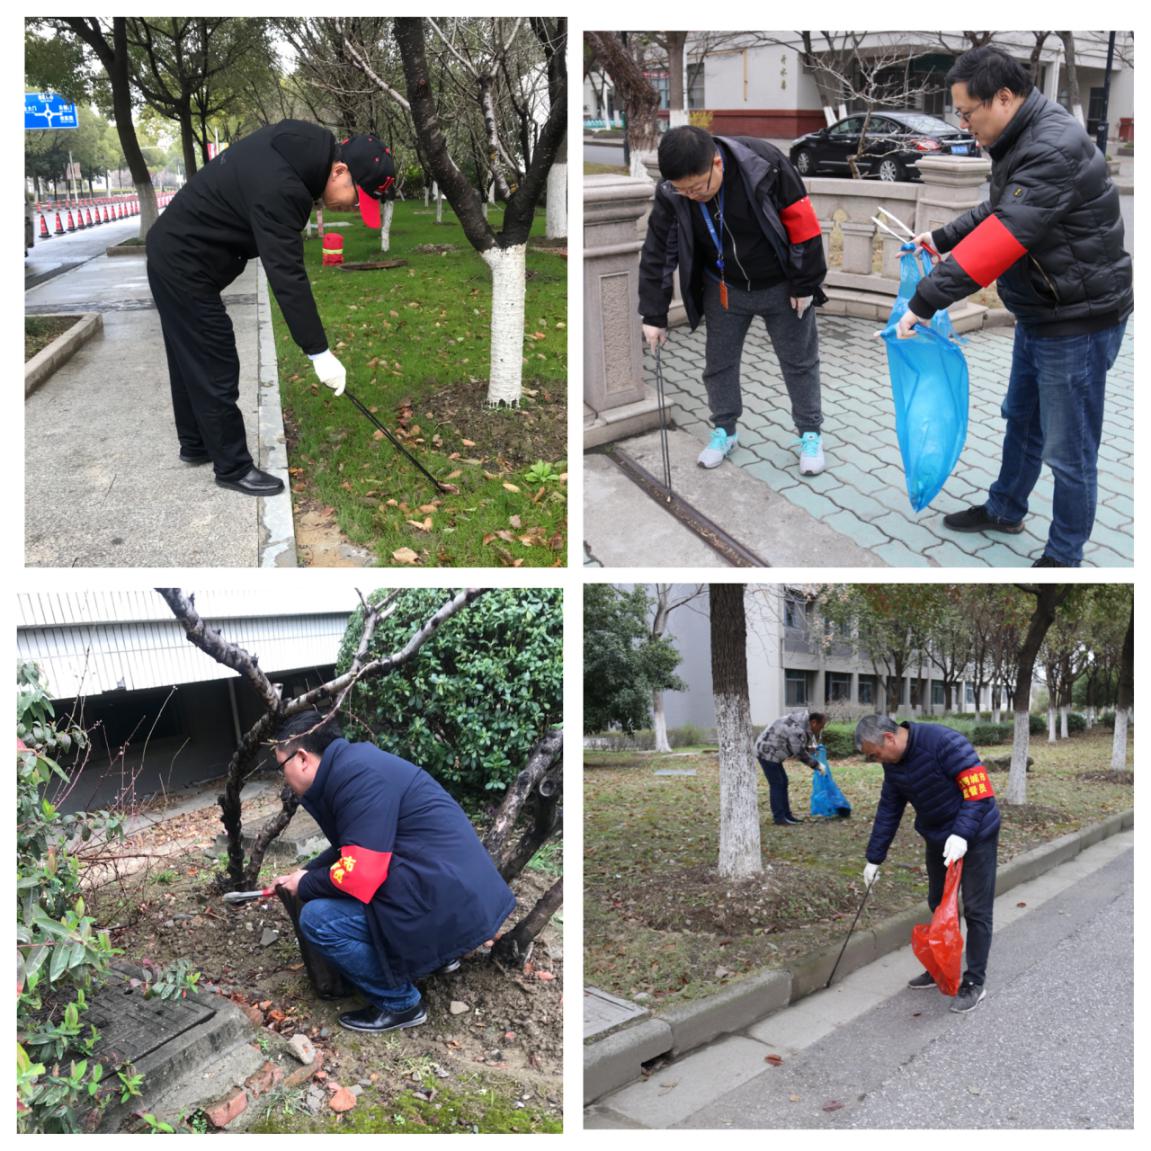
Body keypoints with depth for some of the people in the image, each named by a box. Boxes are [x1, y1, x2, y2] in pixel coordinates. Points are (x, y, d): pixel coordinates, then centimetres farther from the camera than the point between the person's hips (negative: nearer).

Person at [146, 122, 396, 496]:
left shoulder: (298, 146, -3)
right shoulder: (279, 186, -32)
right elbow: (287, 275, -33)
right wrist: (319, 352, -32)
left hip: (176, 252, 10)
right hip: (185, 264, -10)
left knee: (192, 358, 21)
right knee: (216, 368, -2)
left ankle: (195, 444, 36)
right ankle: (233, 467, 9)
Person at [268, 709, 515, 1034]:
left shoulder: (358, 775, -18)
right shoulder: (352, 765, 13)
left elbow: (360, 875, -22)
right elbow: (355, 849, 28)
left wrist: (305, 886, -4)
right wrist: (304, 873, 21)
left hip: (451, 905, -10)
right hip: (458, 890, 10)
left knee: (318, 918, -13)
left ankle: (400, 1004, 2)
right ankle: (438, 953, 24)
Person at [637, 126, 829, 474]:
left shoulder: (765, 164, -31)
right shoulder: (671, 193, -20)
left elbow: (801, 224, -21)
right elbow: (657, 253, -10)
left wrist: (805, 285, -14)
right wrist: (653, 316, -9)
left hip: (781, 287, -3)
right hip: (724, 289, 3)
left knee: (800, 361, 9)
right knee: (718, 362, 11)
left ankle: (810, 433, 26)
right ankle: (724, 429, 33)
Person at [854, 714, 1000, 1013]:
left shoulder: (944, 742, -29)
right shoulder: (894, 764, -3)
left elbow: (979, 789, -29)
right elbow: (888, 810, 6)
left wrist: (961, 835, -36)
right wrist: (874, 859, 8)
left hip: (974, 835, -7)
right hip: (937, 839, 8)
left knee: (976, 910, 0)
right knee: (939, 905, 15)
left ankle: (975, 981, 10)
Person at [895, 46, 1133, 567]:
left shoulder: (1055, 150, -27)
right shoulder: (1022, 140, 5)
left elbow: (1001, 240, -34)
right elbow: (997, 212, 22)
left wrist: (924, 303, -34)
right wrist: (941, 237, 11)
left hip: (1077, 321, -10)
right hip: (1037, 313, 10)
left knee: (1067, 447, 2)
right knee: (1021, 420, 25)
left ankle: (1064, 557, 17)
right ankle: (1004, 510, 44)